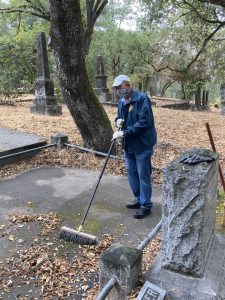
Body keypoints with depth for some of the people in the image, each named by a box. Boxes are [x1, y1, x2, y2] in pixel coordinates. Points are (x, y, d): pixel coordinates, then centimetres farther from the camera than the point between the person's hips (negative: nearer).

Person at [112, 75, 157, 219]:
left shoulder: (142, 98, -17)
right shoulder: (122, 101, 8)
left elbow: (144, 122, -24)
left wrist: (124, 132, -26)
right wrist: (118, 120, -4)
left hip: (142, 144, -8)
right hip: (128, 144, 8)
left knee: (143, 175, 0)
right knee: (131, 173, 16)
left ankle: (146, 205, 14)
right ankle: (139, 199, 34)